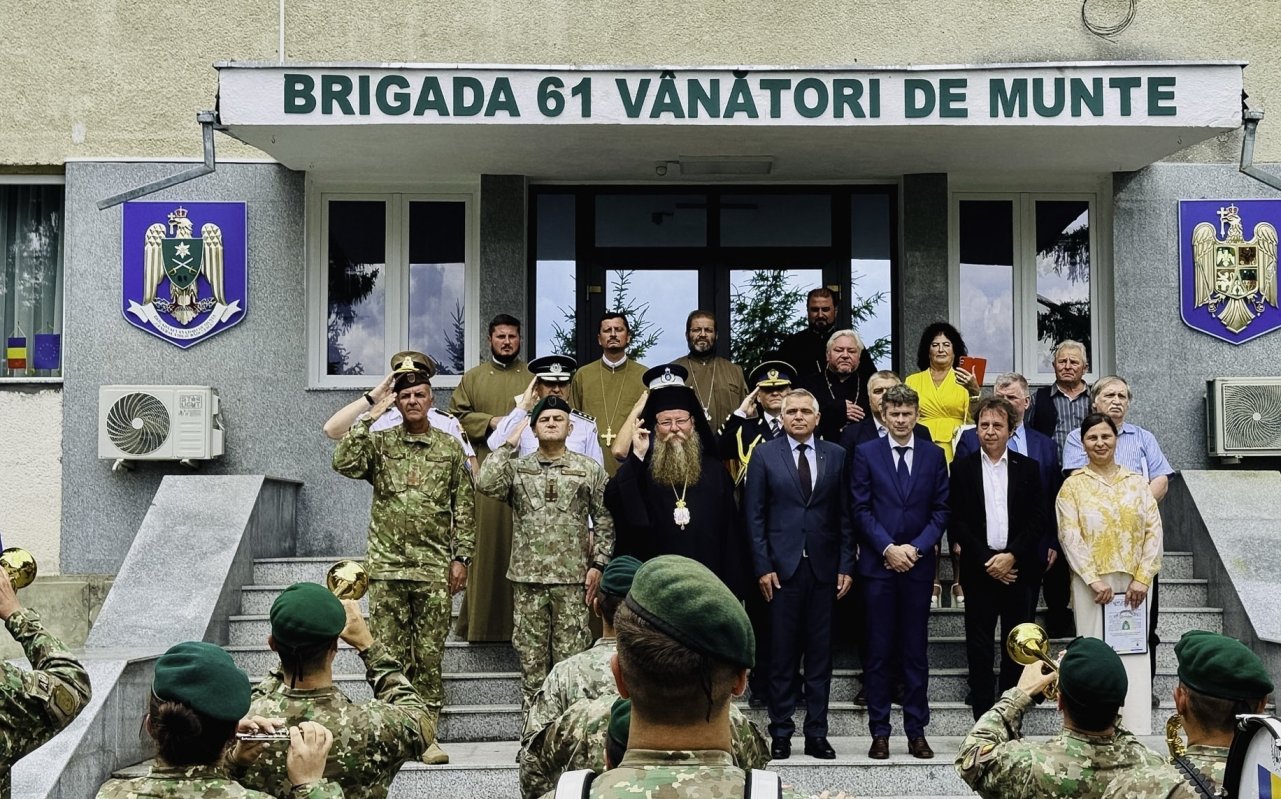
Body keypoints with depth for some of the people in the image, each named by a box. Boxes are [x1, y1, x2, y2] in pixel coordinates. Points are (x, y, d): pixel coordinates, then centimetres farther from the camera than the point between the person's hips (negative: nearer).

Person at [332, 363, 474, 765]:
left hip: (434, 569, 0)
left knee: (429, 655, 3)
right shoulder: (379, 443, 7)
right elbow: (344, 464, -12)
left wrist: (461, 557, 2)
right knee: (390, 653, 3)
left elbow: (464, 507, 7)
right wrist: (366, 420, -8)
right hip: (387, 567, 0)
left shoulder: (450, 448, 7)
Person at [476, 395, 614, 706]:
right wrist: (508, 445, -5)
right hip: (528, 576, 1)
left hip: (573, 577, -1)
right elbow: (485, 484, -11)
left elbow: (605, 521, 5)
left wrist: (598, 564, -2)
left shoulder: (590, 469, 6)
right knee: (531, 656, 5)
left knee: (571, 656, 0)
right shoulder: (517, 468, 8)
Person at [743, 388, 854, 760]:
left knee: (820, 653, 5)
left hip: (824, 568, 2)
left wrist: (846, 565, 1)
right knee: (782, 654, 2)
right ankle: (781, 732, 11)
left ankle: (817, 733, 12)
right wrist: (762, 566, -6)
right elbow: (754, 516, 1)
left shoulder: (836, 456, 8)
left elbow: (845, 516, 7)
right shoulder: (765, 455, 3)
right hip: (782, 567, -2)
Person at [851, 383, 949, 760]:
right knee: (879, 651, 2)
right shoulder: (866, 453, 3)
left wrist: (915, 548, -8)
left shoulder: (933, 455, 8)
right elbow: (861, 509, 0)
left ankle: (916, 731, 11)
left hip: (918, 563, 1)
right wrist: (887, 548, -10)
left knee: (916, 650, 5)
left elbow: (941, 509, 5)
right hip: (878, 563, -1)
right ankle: (879, 732, 7)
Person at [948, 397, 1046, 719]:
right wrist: (986, 560, -9)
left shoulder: (1028, 468, 6)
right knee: (979, 645, 2)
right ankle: (983, 721, 7)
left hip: (1018, 568, 1)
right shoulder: (962, 468, 4)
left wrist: (1012, 556, -10)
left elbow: (1038, 520, 1)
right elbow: (956, 522, -1)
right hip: (978, 569, 0)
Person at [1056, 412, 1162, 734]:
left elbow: (1153, 530, 4)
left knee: (1135, 652, 1)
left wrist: (1142, 578, -6)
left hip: (1133, 583, 2)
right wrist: (1094, 580, -13)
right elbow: (1070, 536, -5)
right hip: (1092, 583, -2)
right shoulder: (1073, 485, 3)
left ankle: (1136, 730, 5)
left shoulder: (1137, 483, 9)